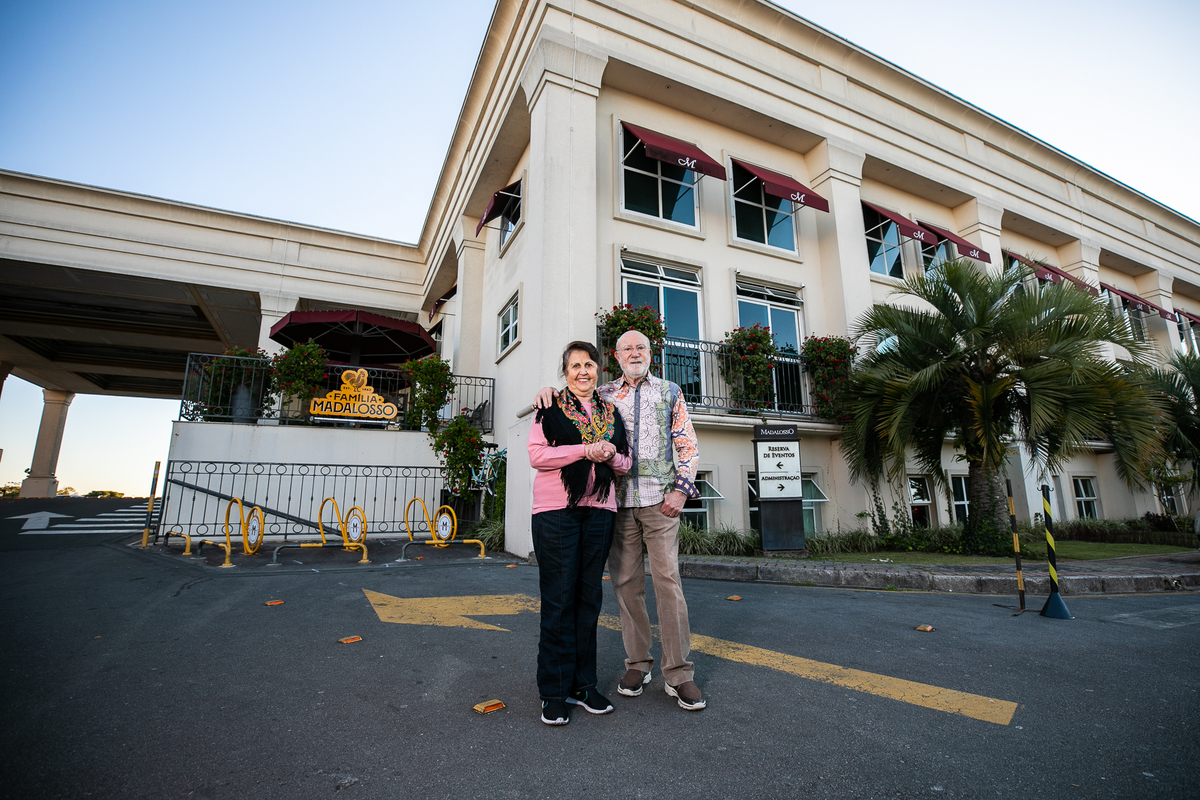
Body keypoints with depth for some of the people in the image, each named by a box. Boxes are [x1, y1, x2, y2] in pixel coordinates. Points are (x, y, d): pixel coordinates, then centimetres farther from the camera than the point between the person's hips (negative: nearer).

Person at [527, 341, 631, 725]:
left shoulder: (611, 413, 17)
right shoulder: (550, 408, 4)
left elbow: (625, 463, 17)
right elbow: (537, 455, -7)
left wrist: (611, 456, -6)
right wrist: (586, 450, -15)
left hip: (599, 510, 4)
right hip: (557, 510, -4)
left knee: (589, 597, 9)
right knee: (559, 599, -1)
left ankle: (582, 683, 21)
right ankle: (555, 692, 11)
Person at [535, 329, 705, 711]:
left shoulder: (670, 392, 11)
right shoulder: (604, 394, 13)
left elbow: (687, 443, 7)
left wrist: (681, 490, -4)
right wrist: (548, 392, -7)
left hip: (659, 500, -1)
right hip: (618, 501, 2)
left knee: (667, 580, -4)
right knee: (626, 583, 6)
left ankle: (679, 672, 7)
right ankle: (637, 663, 21)